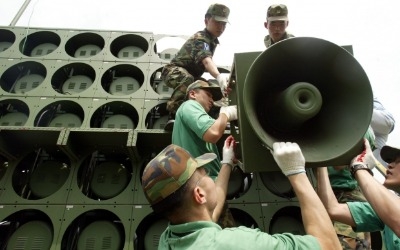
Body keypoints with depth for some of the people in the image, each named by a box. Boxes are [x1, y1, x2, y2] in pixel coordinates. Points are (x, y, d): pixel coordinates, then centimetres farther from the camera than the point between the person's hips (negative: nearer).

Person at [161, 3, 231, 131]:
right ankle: (173, 116, -38)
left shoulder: (213, 41, 7)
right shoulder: (200, 39, -24)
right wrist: (219, 76, -65)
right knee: (187, 79, -41)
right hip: (174, 70, -10)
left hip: (191, 75, 10)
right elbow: (206, 60, -46)